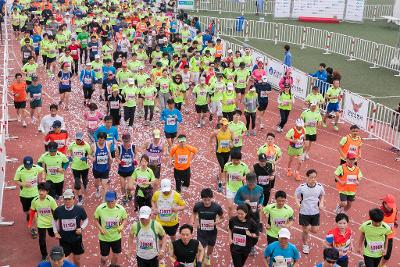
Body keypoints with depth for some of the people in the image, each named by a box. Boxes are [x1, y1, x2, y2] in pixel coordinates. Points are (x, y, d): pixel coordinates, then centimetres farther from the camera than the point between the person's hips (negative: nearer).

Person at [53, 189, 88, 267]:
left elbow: (85, 220, -1)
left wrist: (81, 228, -17)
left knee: (77, 259, 15)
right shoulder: (58, 210, -15)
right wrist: (55, 232, 0)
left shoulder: (80, 209, -18)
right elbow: (54, 220, 7)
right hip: (63, 240, 0)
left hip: (77, 239, 0)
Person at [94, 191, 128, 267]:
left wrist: (122, 226, -22)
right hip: (104, 238, -1)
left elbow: (125, 219, -2)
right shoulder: (100, 208, -22)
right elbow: (96, 220, -6)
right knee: (104, 257, 12)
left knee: (116, 256, 19)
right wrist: (100, 228, -23)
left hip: (116, 237, 2)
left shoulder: (121, 209, -18)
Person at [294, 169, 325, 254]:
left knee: (315, 230, 8)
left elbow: (322, 195, 11)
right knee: (305, 230, 8)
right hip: (304, 212, -2)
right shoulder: (302, 187, -16)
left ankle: (306, 232, 44)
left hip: (315, 212, 2)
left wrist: (321, 203, -4)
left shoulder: (320, 187, -9)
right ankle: (305, 245, 36)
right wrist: (297, 203, -16)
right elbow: (296, 195, 1)